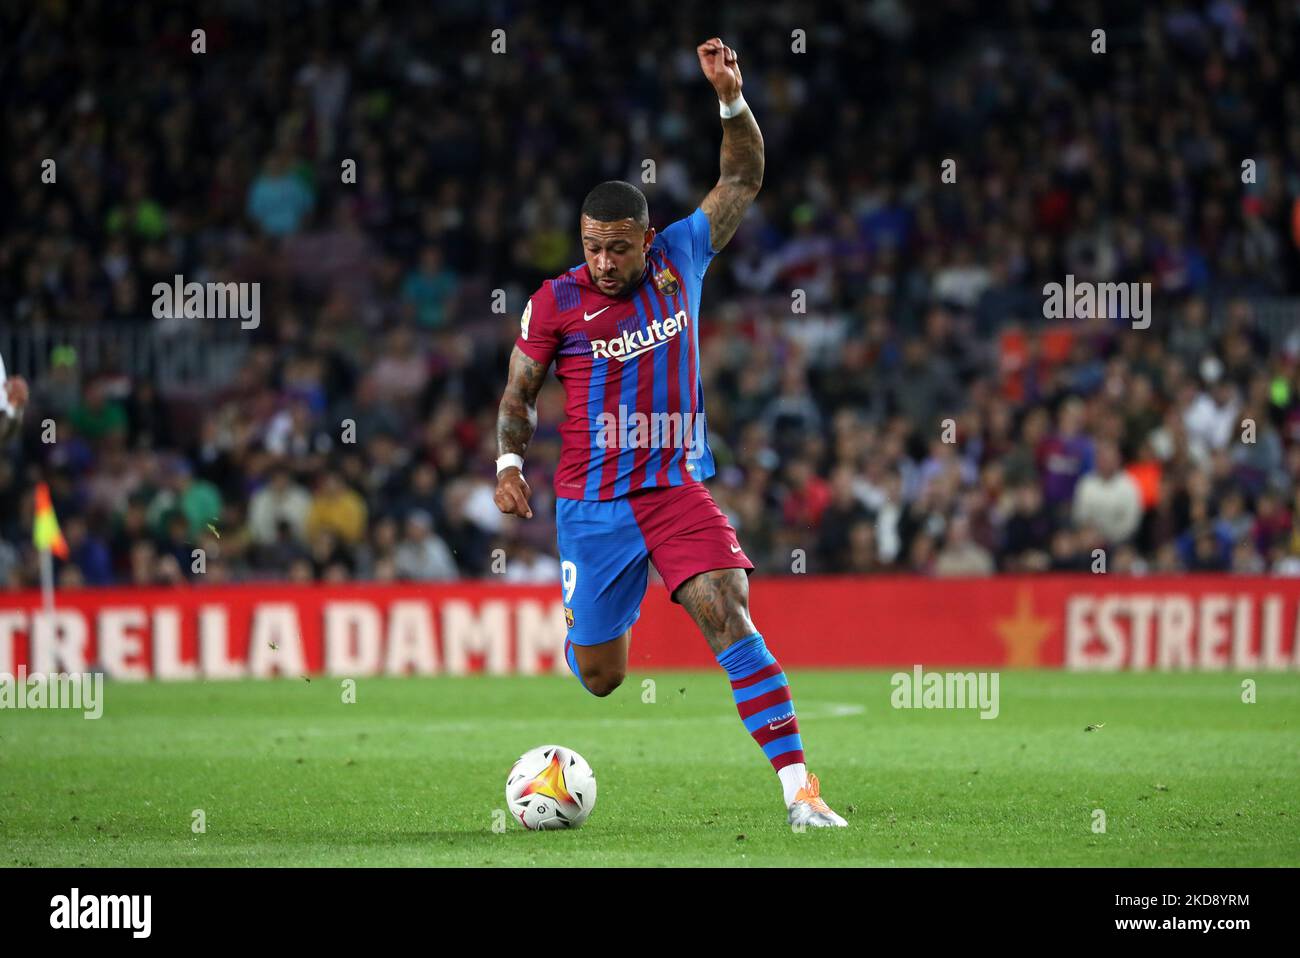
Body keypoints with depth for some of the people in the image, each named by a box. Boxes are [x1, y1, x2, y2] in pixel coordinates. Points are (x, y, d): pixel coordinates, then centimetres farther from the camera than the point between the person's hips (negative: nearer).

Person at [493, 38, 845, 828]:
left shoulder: (678, 259, 2)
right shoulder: (556, 303, -4)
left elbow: (745, 180, 8)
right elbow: (519, 393, 6)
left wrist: (731, 98, -6)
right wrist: (509, 462, -11)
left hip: (677, 489, 1)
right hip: (592, 505, -1)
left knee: (729, 615, -21)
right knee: (600, 677, 5)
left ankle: (801, 790, -27)